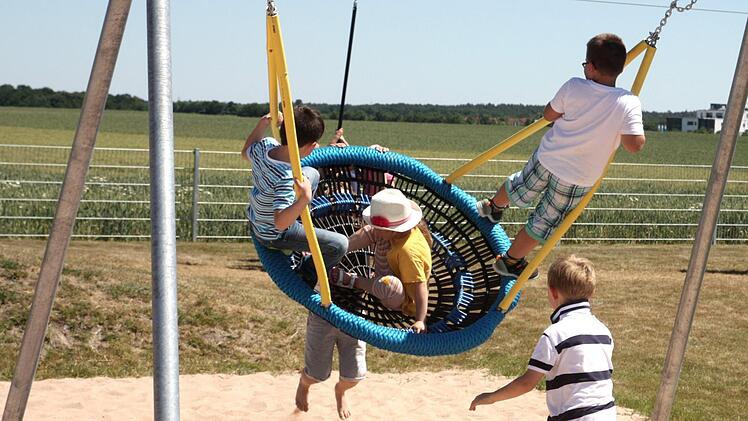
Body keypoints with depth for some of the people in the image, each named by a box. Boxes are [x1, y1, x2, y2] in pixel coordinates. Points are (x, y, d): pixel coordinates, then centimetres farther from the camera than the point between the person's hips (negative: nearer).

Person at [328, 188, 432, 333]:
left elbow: (420, 287, -39)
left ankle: (351, 280, -16)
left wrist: (420, 321, -44)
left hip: (404, 301, -9)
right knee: (369, 232, 1)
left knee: (388, 286, -46)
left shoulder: (408, 251, -37)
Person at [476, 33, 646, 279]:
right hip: (578, 179, -2)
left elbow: (548, 115, 1)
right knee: (545, 222, 15)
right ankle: (510, 261, 29)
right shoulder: (628, 103, -20)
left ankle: (494, 206, 58)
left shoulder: (574, 87, -13)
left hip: (548, 158, 2)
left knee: (519, 191, 31)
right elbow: (634, 145, -23)